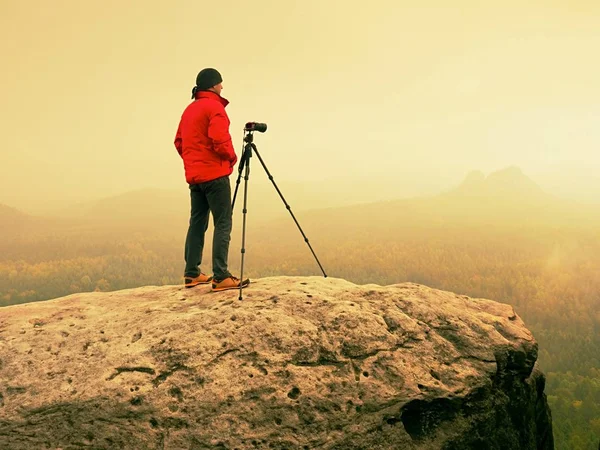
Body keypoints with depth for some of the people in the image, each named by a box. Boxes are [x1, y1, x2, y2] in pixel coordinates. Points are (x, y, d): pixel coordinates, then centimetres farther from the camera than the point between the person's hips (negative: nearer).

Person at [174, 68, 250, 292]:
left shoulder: (189, 109, 17)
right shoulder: (214, 106, -9)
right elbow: (220, 140, -20)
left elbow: (179, 142, 18)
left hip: (194, 176, 9)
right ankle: (221, 277, -13)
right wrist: (232, 157, -4)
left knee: (197, 223, 12)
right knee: (223, 224, -8)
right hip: (215, 174, -9)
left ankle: (192, 274, 14)